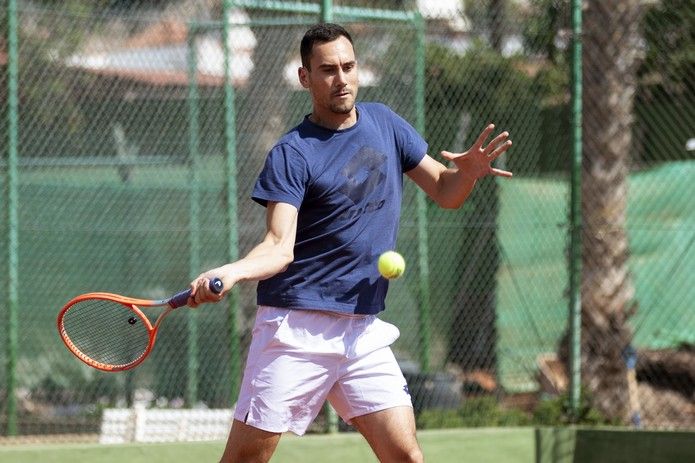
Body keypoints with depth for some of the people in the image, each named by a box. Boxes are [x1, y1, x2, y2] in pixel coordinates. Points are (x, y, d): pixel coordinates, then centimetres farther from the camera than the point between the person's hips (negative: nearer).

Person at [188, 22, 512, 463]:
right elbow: (280, 246, -17)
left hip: (364, 331, 4)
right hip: (295, 327, -4)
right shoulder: (292, 154, -8)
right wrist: (229, 273, -37)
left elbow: (445, 193, 13)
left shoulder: (383, 123, 9)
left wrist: (468, 172, -11)